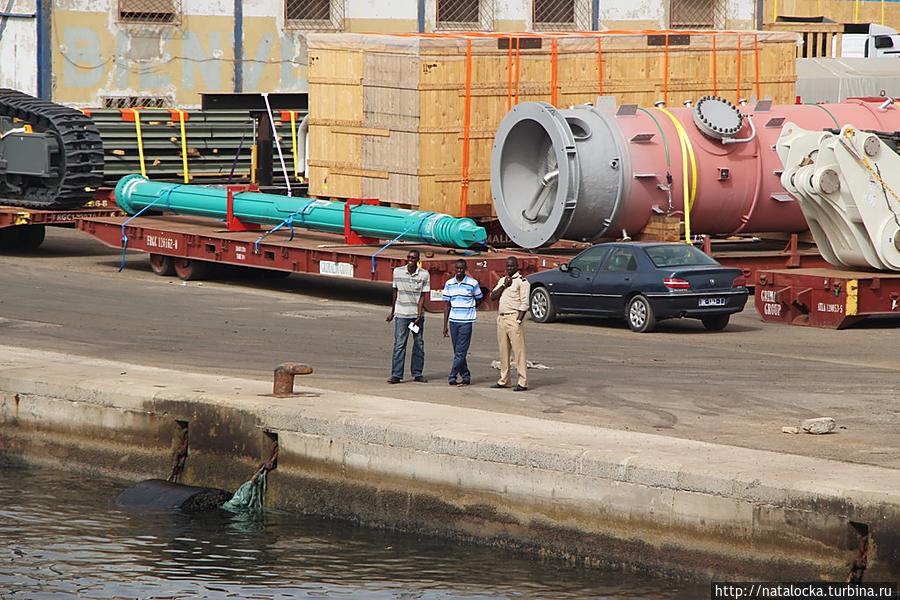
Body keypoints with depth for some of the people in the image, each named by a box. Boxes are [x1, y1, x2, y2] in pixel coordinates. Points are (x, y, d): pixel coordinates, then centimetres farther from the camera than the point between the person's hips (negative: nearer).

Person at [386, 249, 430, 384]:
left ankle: (417, 373, 15)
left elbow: (422, 297, -6)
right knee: (399, 344, -5)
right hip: (401, 314, 0)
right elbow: (395, 292, 10)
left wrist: (419, 316, -13)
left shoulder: (424, 275, -4)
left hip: (417, 314, 0)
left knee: (419, 344, 6)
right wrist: (392, 312, 13)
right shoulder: (398, 272, 1)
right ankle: (396, 375, -5)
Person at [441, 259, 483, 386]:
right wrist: (445, 325, 6)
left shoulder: (473, 283, -4)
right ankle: (465, 376, 16)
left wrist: (467, 308, 4)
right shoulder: (449, 284, 6)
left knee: (460, 352, -9)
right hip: (453, 321, 4)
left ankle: (453, 376, -9)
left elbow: (478, 299, 12)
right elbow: (447, 305, 8)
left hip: (466, 322, -4)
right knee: (457, 352, 8)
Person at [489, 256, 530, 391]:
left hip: (514, 317, -7)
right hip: (501, 318, 7)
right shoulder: (502, 280, 18)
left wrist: (518, 321, -17)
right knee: (503, 350, 10)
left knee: (518, 350, -9)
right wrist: (504, 285, -4)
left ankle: (523, 382, -11)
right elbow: (493, 296, 9)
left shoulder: (522, 282, -5)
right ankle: (504, 380, 16)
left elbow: (524, 304, -10)